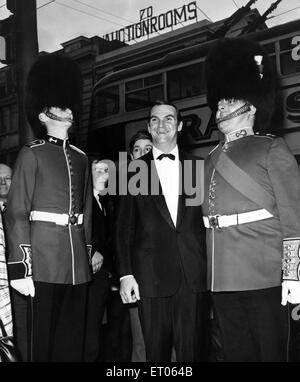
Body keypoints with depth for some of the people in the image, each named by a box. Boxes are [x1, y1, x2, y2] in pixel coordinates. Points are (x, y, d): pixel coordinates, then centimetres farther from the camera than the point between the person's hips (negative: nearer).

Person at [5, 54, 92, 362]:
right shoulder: (32, 154, -1)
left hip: (78, 264, 5)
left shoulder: (80, 158, 15)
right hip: (44, 262, -5)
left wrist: (88, 254, 14)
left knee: (73, 340, 11)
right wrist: (19, 269, -13)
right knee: (41, 341, 4)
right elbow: (16, 213, -7)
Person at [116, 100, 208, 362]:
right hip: (151, 276, 0)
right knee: (156, 350, 5)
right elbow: (124, 226, 5)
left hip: (193, 275, 1)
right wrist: (125, 274, -2)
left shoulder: (198, 167, 9)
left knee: (189, 349, 4)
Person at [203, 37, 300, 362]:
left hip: (263, 278, -5)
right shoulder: (213, 159, 17)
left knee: (271, 352, 4)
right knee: (236, 353, 13)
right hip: (223, 279, 5)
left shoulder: (271, 148, 0)